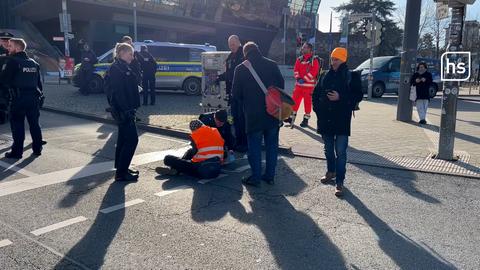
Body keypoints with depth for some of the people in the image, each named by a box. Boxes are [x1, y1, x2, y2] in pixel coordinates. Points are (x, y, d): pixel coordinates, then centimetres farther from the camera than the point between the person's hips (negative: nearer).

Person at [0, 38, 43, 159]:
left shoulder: (12, 61, -8)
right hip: (33, 98, 6)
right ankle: (37, 148, 16)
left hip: (19, 98, -6)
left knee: (17, 125, 0)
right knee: (34, 123, 11)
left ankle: (17, 152, 3)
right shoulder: (33, 63, 12)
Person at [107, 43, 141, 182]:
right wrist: (126, 111, -24)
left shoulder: (122, 68, 16)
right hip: (123, 111, -10)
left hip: (124, 110, 10)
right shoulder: (117, 69, -15)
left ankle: (121, 168, 27)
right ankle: (121, 173, -2)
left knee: (124, 139, 16)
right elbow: (118, 92, -22)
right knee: (132, 140, -7)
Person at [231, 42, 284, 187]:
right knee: (272, 145, 14)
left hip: (253, 114, -3)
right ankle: (270, 176, 21)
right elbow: (281, 85, 5)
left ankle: (256, 177, 12)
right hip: (273, 113, 3)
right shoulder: (272, 65, 0)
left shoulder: (241, 69, -5)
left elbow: (236, 94, 0)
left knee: (254, 146, 8)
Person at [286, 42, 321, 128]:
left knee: (307, 102, 0)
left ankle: (306, 119, 10)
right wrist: (298, 78, -11)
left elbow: (313, 72, -15)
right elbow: (295, 70, 7)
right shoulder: (299, 59, 12)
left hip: (309, 84, -5)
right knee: (295, 100, 7)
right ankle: (292, 117, 18)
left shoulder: (314, 60, -6)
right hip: (299, 84, 5)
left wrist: (304, 79, -18)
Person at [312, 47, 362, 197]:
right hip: (325, 119, 4)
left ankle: (339, 182, 1)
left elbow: (358, 95, -5)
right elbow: (316, 94, 17)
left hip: (342, 120, -4)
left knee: (340, 151, -5)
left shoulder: (352, 77, -2)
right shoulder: (326, 76, 8)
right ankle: (331, 172, 38)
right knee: (328, 149, 17)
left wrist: (340, 98, -17)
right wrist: (317, 109, 6)